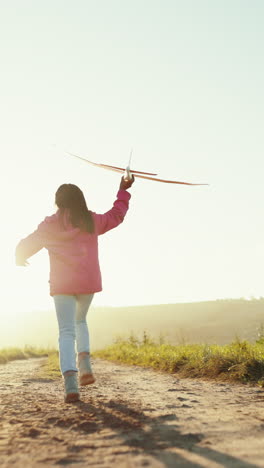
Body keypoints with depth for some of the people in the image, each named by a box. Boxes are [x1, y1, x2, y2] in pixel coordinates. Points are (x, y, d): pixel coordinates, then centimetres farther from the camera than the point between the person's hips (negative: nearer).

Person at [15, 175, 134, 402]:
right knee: (80, 321, 25)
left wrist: (20, 259, 31)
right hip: (88, 283, 2)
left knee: (66, 332, -1)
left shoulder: (49, 225, 1)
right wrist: (123, 191, 33)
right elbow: (116, 215, 21)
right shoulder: (92, 221, 5)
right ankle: (85, 363, 5)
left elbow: (26, 246, 8)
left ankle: (70, 381, -20)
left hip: (62, 285, -2)